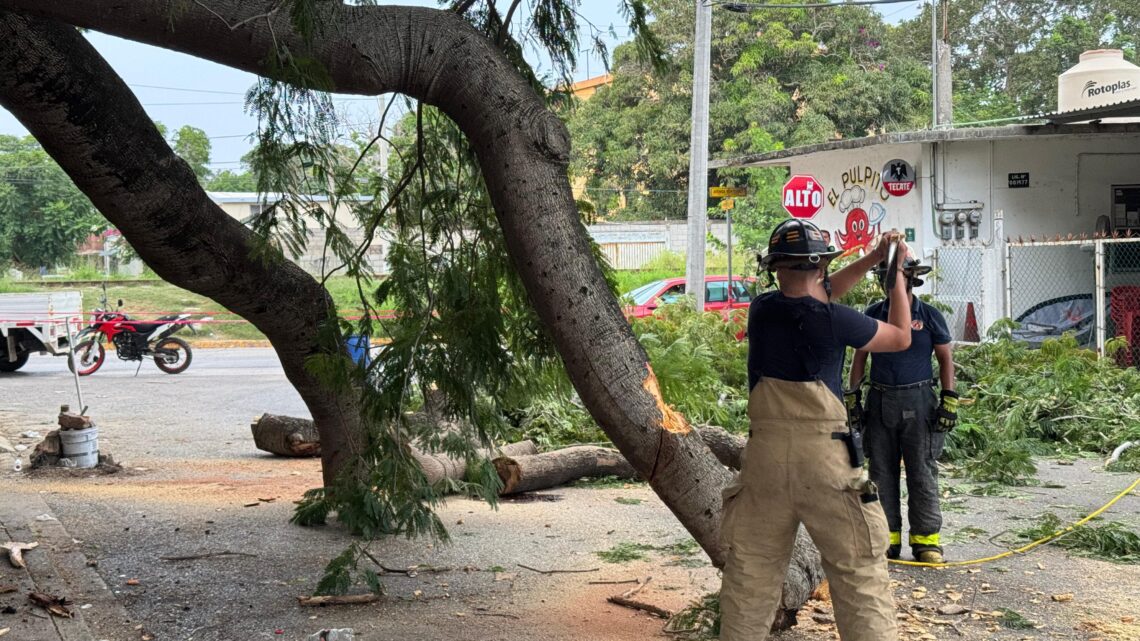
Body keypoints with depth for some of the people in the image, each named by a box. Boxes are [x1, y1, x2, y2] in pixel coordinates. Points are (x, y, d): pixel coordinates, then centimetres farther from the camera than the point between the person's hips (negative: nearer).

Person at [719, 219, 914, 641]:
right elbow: (901, 338, 9)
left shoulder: (762, 310, 4)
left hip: (764, 456, 4)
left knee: (750, 574, 11)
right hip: (823, 457, -4)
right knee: (860, 575, 1)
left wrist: (873, 259, 26)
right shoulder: (834, 320, -9)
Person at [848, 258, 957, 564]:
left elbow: (945, 359, 5)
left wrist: (949, 400, -3)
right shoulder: (874, 314, 8)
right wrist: (853, 397, 6)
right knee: (882, 472, 6)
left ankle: (926, 538, 3)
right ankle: (887, 537, 13)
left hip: (918, 402, -3)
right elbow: (860, 356, 12)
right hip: (880, 401, 3)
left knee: (922, 473, -2)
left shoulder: (930, 316, 2)